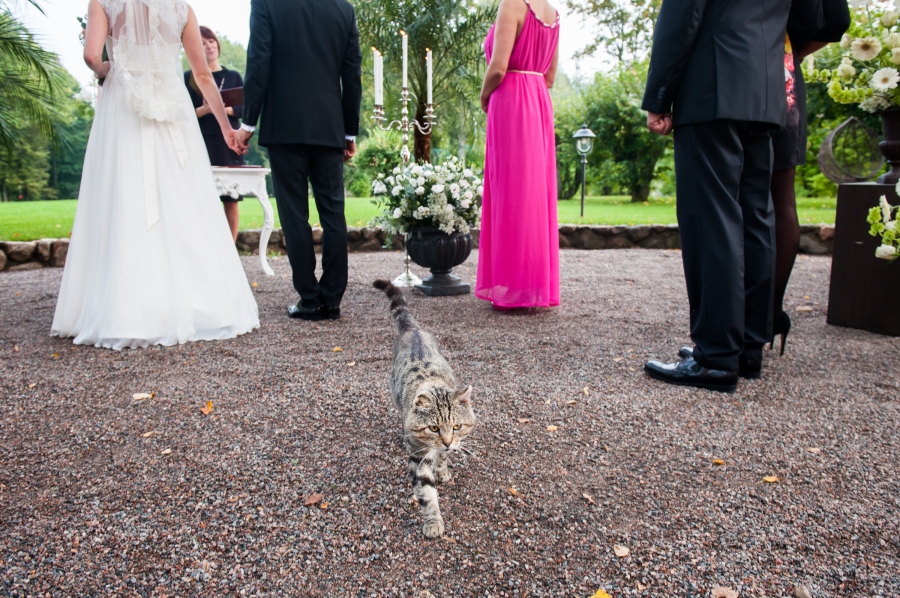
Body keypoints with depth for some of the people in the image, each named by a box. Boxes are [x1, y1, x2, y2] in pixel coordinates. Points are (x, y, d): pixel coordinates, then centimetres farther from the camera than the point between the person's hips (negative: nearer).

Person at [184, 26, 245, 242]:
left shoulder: (233, 76, 13)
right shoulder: (189, 77, 8)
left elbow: (244, 108, 4)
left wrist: (222, 109, -14)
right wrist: (204, 109, -17)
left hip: (229, 143, 2)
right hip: (201, 143, -2)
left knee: (231, 201, -1)